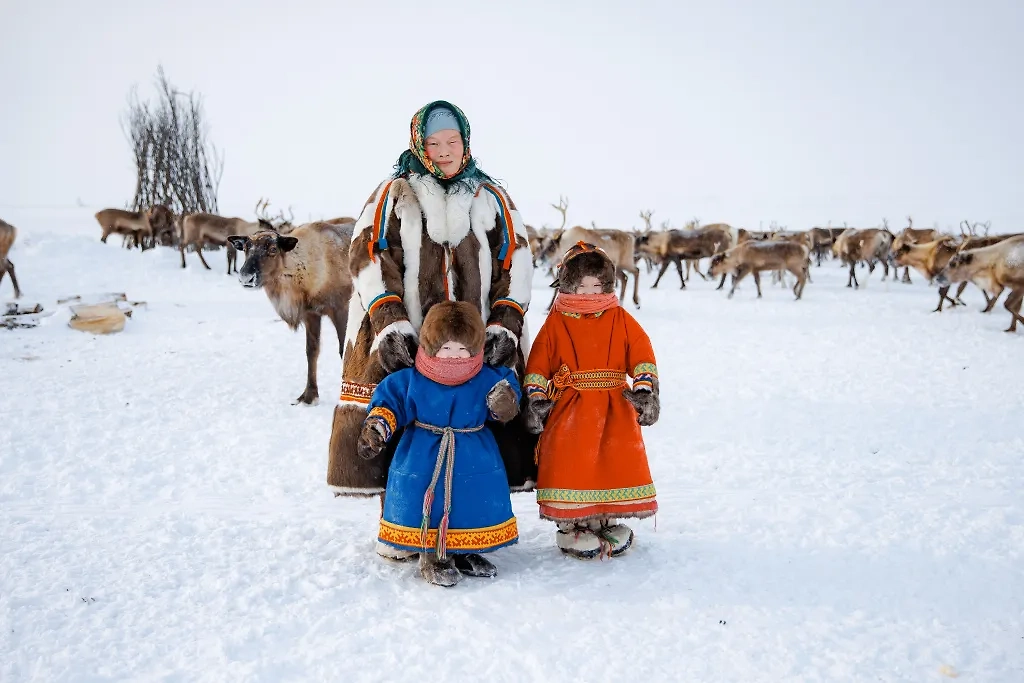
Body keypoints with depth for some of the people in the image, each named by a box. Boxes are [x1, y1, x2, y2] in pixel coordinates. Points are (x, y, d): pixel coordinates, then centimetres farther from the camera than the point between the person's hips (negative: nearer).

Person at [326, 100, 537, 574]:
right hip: (401, 344, -1)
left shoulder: (492, 199, 15)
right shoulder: (393, 195, 9)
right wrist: (391, 324, -14)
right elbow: (368, 258, -1)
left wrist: (504, 327, -4)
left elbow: (515, 264, 9)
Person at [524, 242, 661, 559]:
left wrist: (644, 389, -6)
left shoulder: (620, 319, 6)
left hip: (615, 409, 2)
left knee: (618, 461, 4)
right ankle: (570, 525, 10)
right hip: (568, 408, -2)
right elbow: (538, 363, 3)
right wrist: (535, 399, -5)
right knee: (570, 463, -5)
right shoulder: (555, 322, 2)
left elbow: (642, 355, 5)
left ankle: (605, 519, 21)